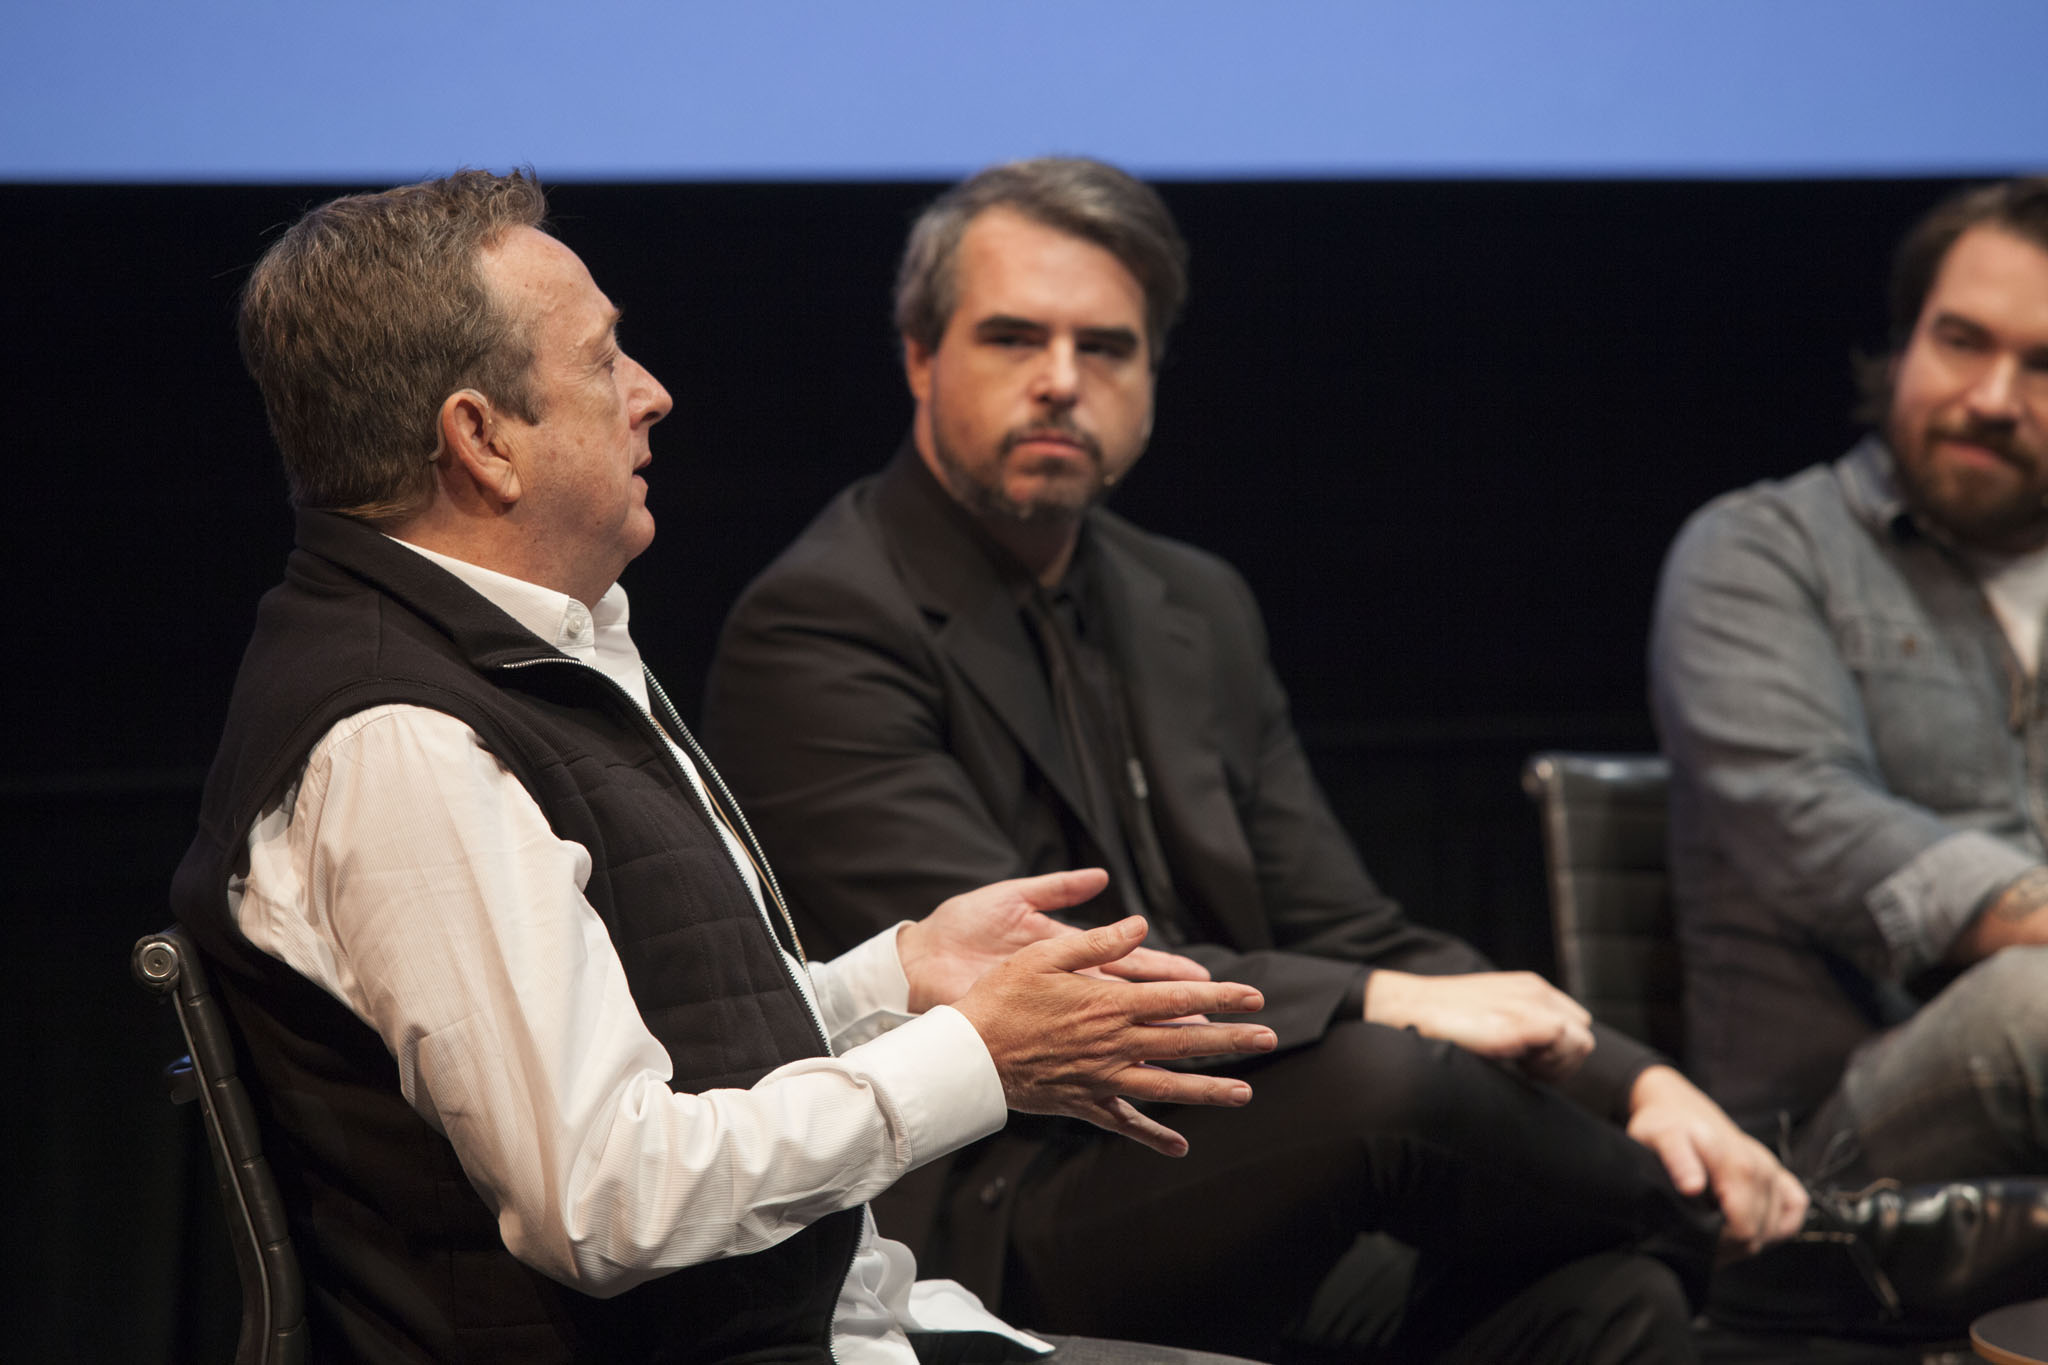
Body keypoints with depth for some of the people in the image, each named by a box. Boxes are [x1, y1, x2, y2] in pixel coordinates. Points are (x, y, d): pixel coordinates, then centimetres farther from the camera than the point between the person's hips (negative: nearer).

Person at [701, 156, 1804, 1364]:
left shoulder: (1198, 609, 19)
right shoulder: (817, 628, -6)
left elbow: (1343, 936, 17)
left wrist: (1634, 1080, 0)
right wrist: (1381, 1006, -23)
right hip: (983, 1238, -6)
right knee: (1378, 1081, -29)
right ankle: (1693, 1214, -2)